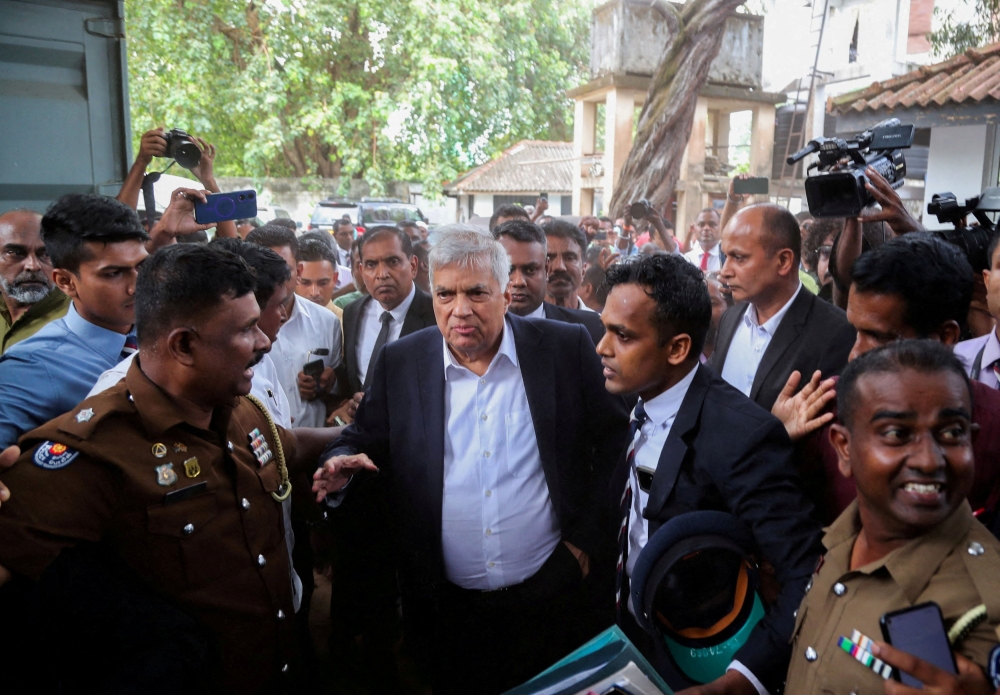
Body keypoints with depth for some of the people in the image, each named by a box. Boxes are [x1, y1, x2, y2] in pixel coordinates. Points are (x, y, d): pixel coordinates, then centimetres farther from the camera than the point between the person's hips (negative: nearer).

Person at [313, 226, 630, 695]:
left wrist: (587, 534, -3)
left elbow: (612, 439, 0)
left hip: (548, 596, 0)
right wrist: (342, 469, -19)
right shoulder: (399, 362, -3)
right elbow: (365, 443, 3)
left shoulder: (566, 349, -7)